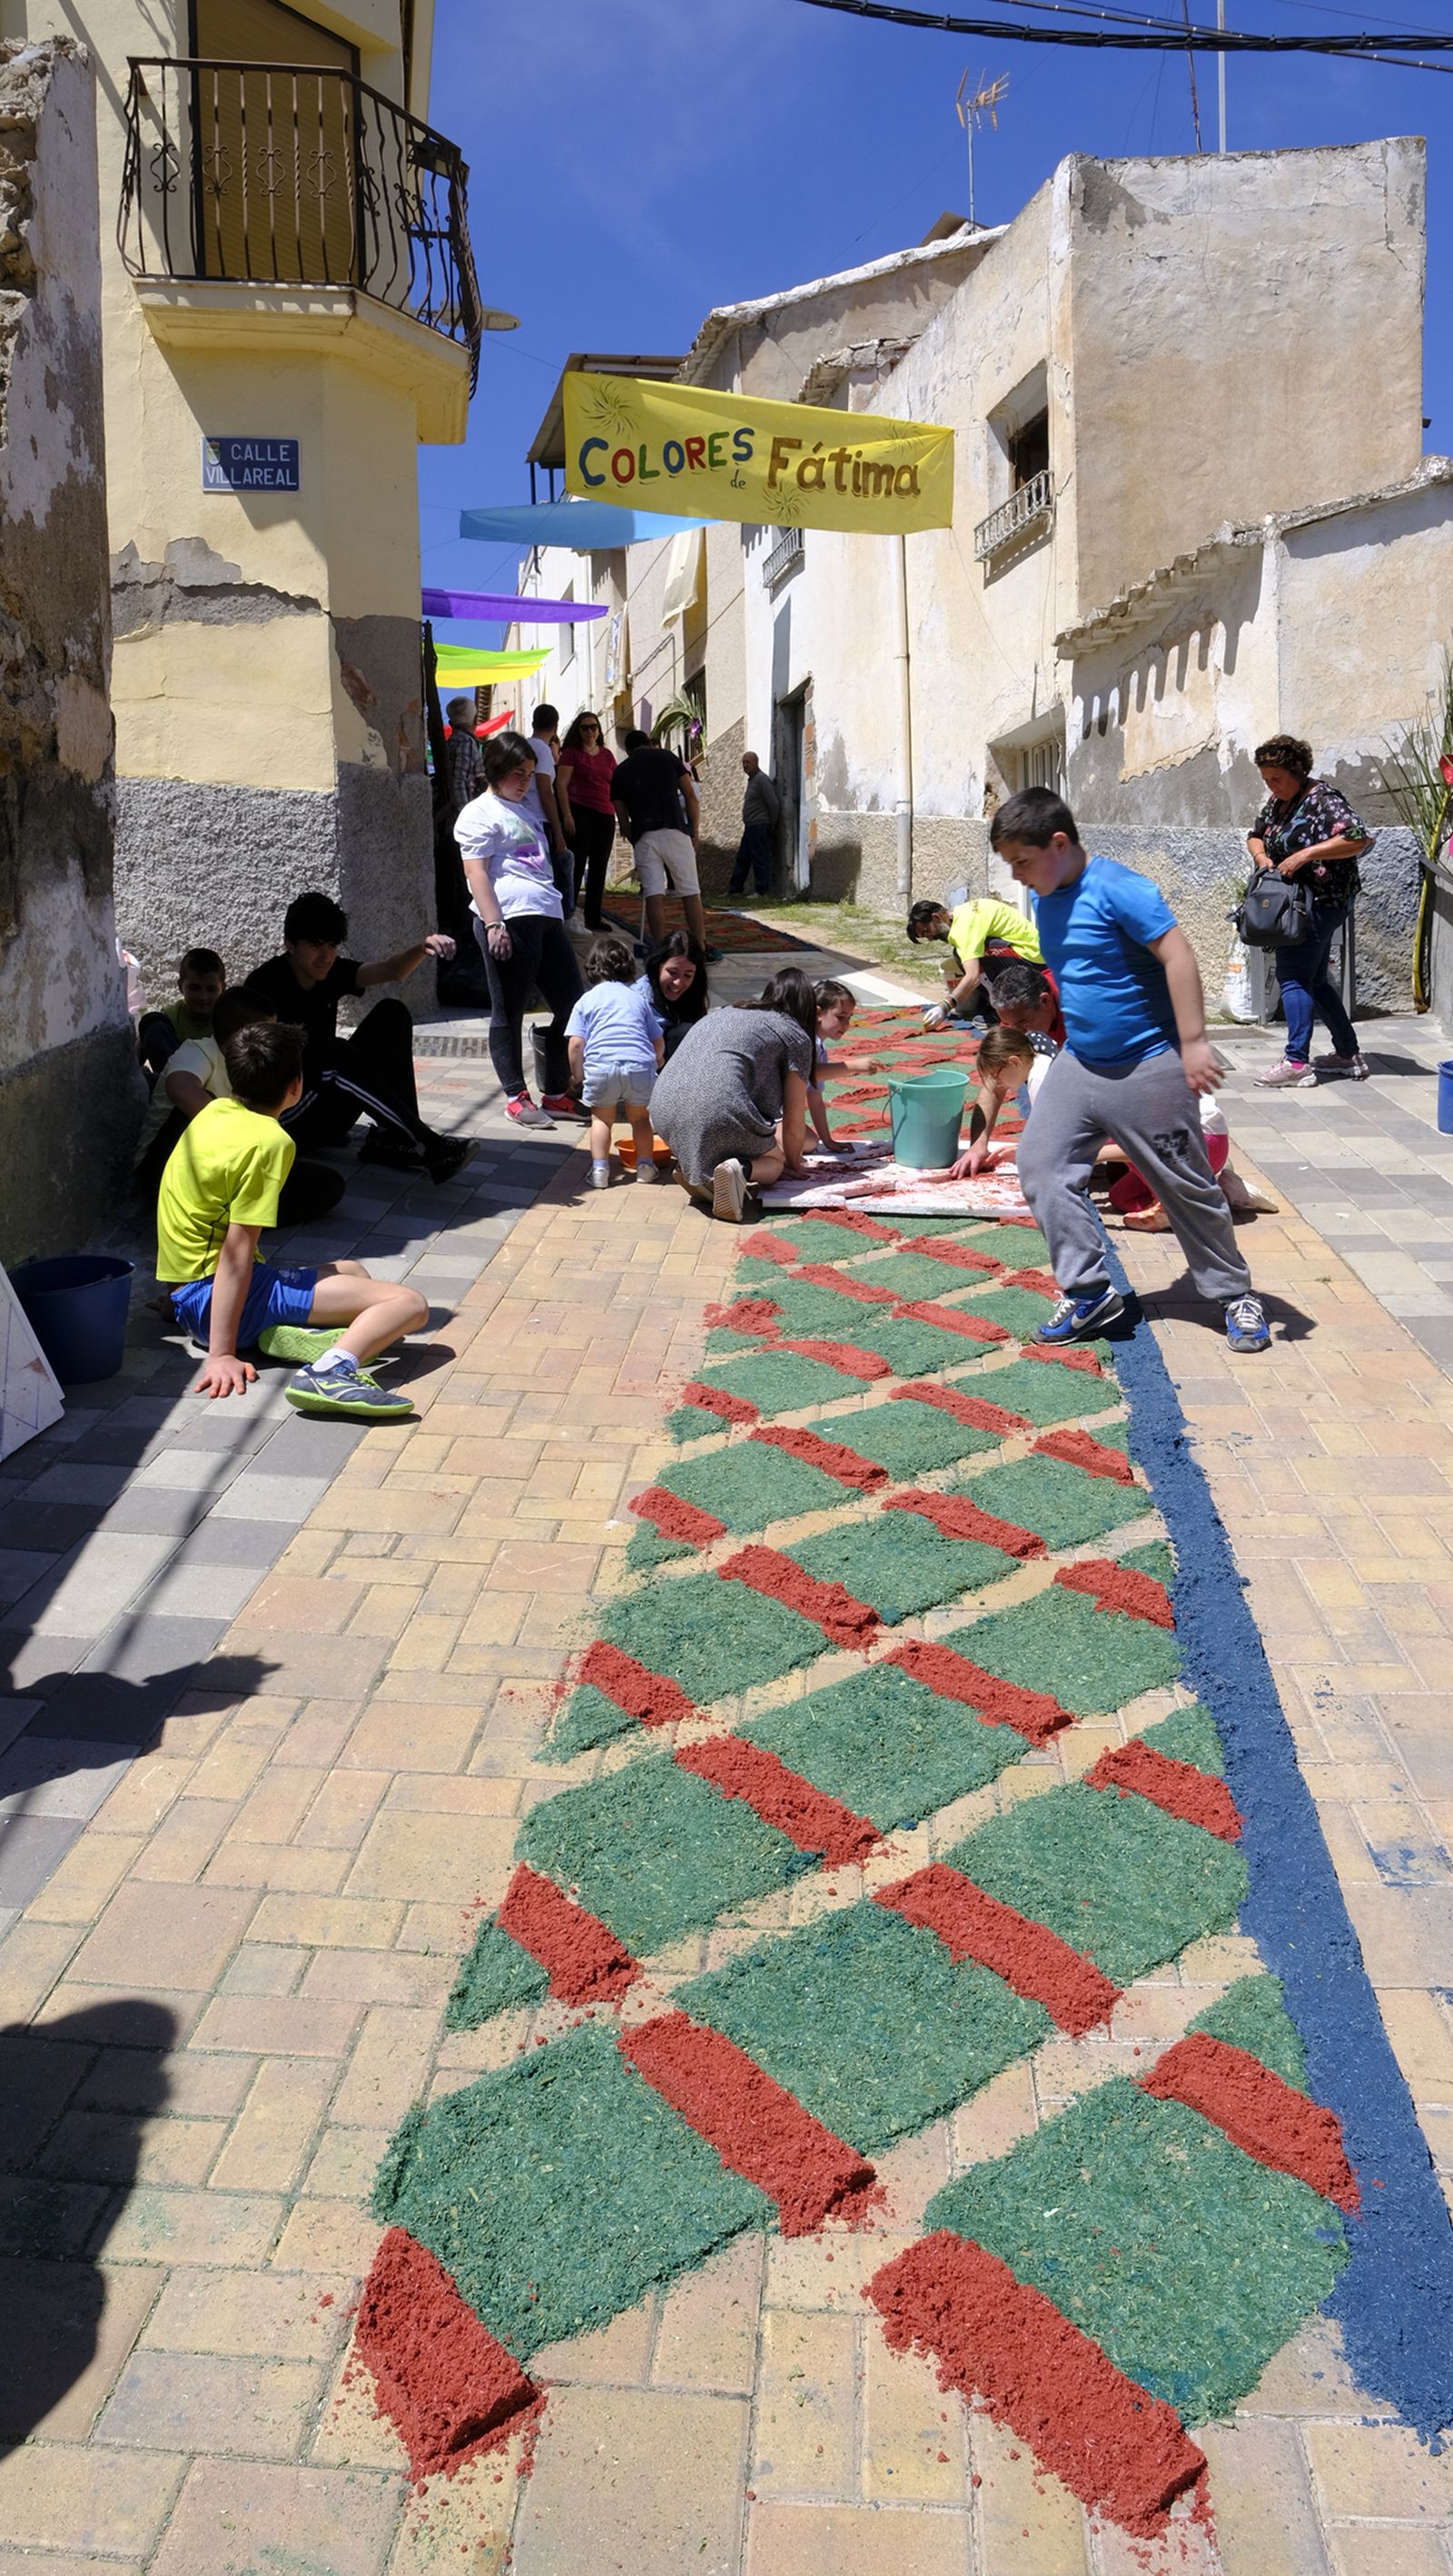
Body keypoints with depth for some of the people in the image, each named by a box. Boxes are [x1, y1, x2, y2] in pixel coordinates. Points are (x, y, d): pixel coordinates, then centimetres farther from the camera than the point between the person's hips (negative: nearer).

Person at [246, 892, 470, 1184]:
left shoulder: (332, 972, 4)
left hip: (328, 1110, 7)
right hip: (286, 1114, -7)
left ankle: (391, 1138, -16)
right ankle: (429, 1148, -37)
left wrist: (422, 948, -29)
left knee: (392, 1014, -6)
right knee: (335, 1052, -35)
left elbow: (391, 971, -11)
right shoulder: (266, 983, -13)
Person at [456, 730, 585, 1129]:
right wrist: (493, 923, -20)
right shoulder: (481, 813, -1)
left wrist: (559, 912, 28)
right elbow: (477, 873, -10)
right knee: (509, 1012, -1)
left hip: (547, 917, 9)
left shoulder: (523, 809, 25)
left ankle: (556, 1095, 17)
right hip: (511, 919, -9)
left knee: (571, 1004, 8)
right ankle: (516, 1097, 6)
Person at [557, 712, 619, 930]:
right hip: (580, 813, -5)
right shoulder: (571, 752, 1)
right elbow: (561, 784, -6)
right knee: (577, 865, -6)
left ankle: (593, 917, 12)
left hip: (605, 816, 5)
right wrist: (567, 815, -15)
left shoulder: (607, 755, 16)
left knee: (599, 868, 6)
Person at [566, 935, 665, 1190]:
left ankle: (599, 1169, 9)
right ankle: (645, 1165, 21)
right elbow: (658, 1042, 21)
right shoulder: (639, 998, 20)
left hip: (601, 1066, -1)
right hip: (640, 1066, 1)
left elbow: (576, 1044, 3)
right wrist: (657, 1059, 43)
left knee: (602, 1118, 18)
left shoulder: (586, 1000, 14)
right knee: (640, 1117, 23)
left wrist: (578, 1076, 16)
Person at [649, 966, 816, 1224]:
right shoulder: (796, 1037, 13)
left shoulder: (723, 1014, 33)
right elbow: (794, 1122, 15)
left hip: (662, 1107, 6)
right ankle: (740, 1169, -13)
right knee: (774, 1162, 19)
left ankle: (695, 1169, 5)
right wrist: (793, 1163, 35)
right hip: (717, 1112, -6)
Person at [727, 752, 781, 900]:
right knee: (742, 858, 12)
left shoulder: (762, 779, -13)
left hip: (760, 827, -10)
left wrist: (772, 825, -10)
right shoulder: (752, 779, 18)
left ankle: (762, 892, -4)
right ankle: (735, 889, 17)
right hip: (751, 827, 10)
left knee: (760, 860, -7)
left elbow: (774, 803, -18)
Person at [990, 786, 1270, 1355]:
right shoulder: (1046, 901, 8)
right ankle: (1089, 1293, 6)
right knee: (1041, 1166, -2)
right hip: (1079, 1063, 8)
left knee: (1186, 1185, 2)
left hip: (1147, 1068, -8)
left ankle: (1235, 1296, 19)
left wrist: (1193, 1043, -24)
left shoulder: (1118, 889, -18)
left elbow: (1177, 955, -22)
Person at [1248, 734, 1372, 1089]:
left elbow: (1359, 839, -25)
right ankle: (1349, 1054, 23)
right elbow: (1255, 834, 24)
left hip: (1321, 903, -10)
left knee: (1293, 978, -11)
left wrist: (1304, 855, -26)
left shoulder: (1323, 799, -15)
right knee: (1314, 980, 14)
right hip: (1298, 902, 10)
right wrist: (1261, 856, 1)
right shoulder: (1278, 801, 11)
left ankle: (1297, 1063, -11)